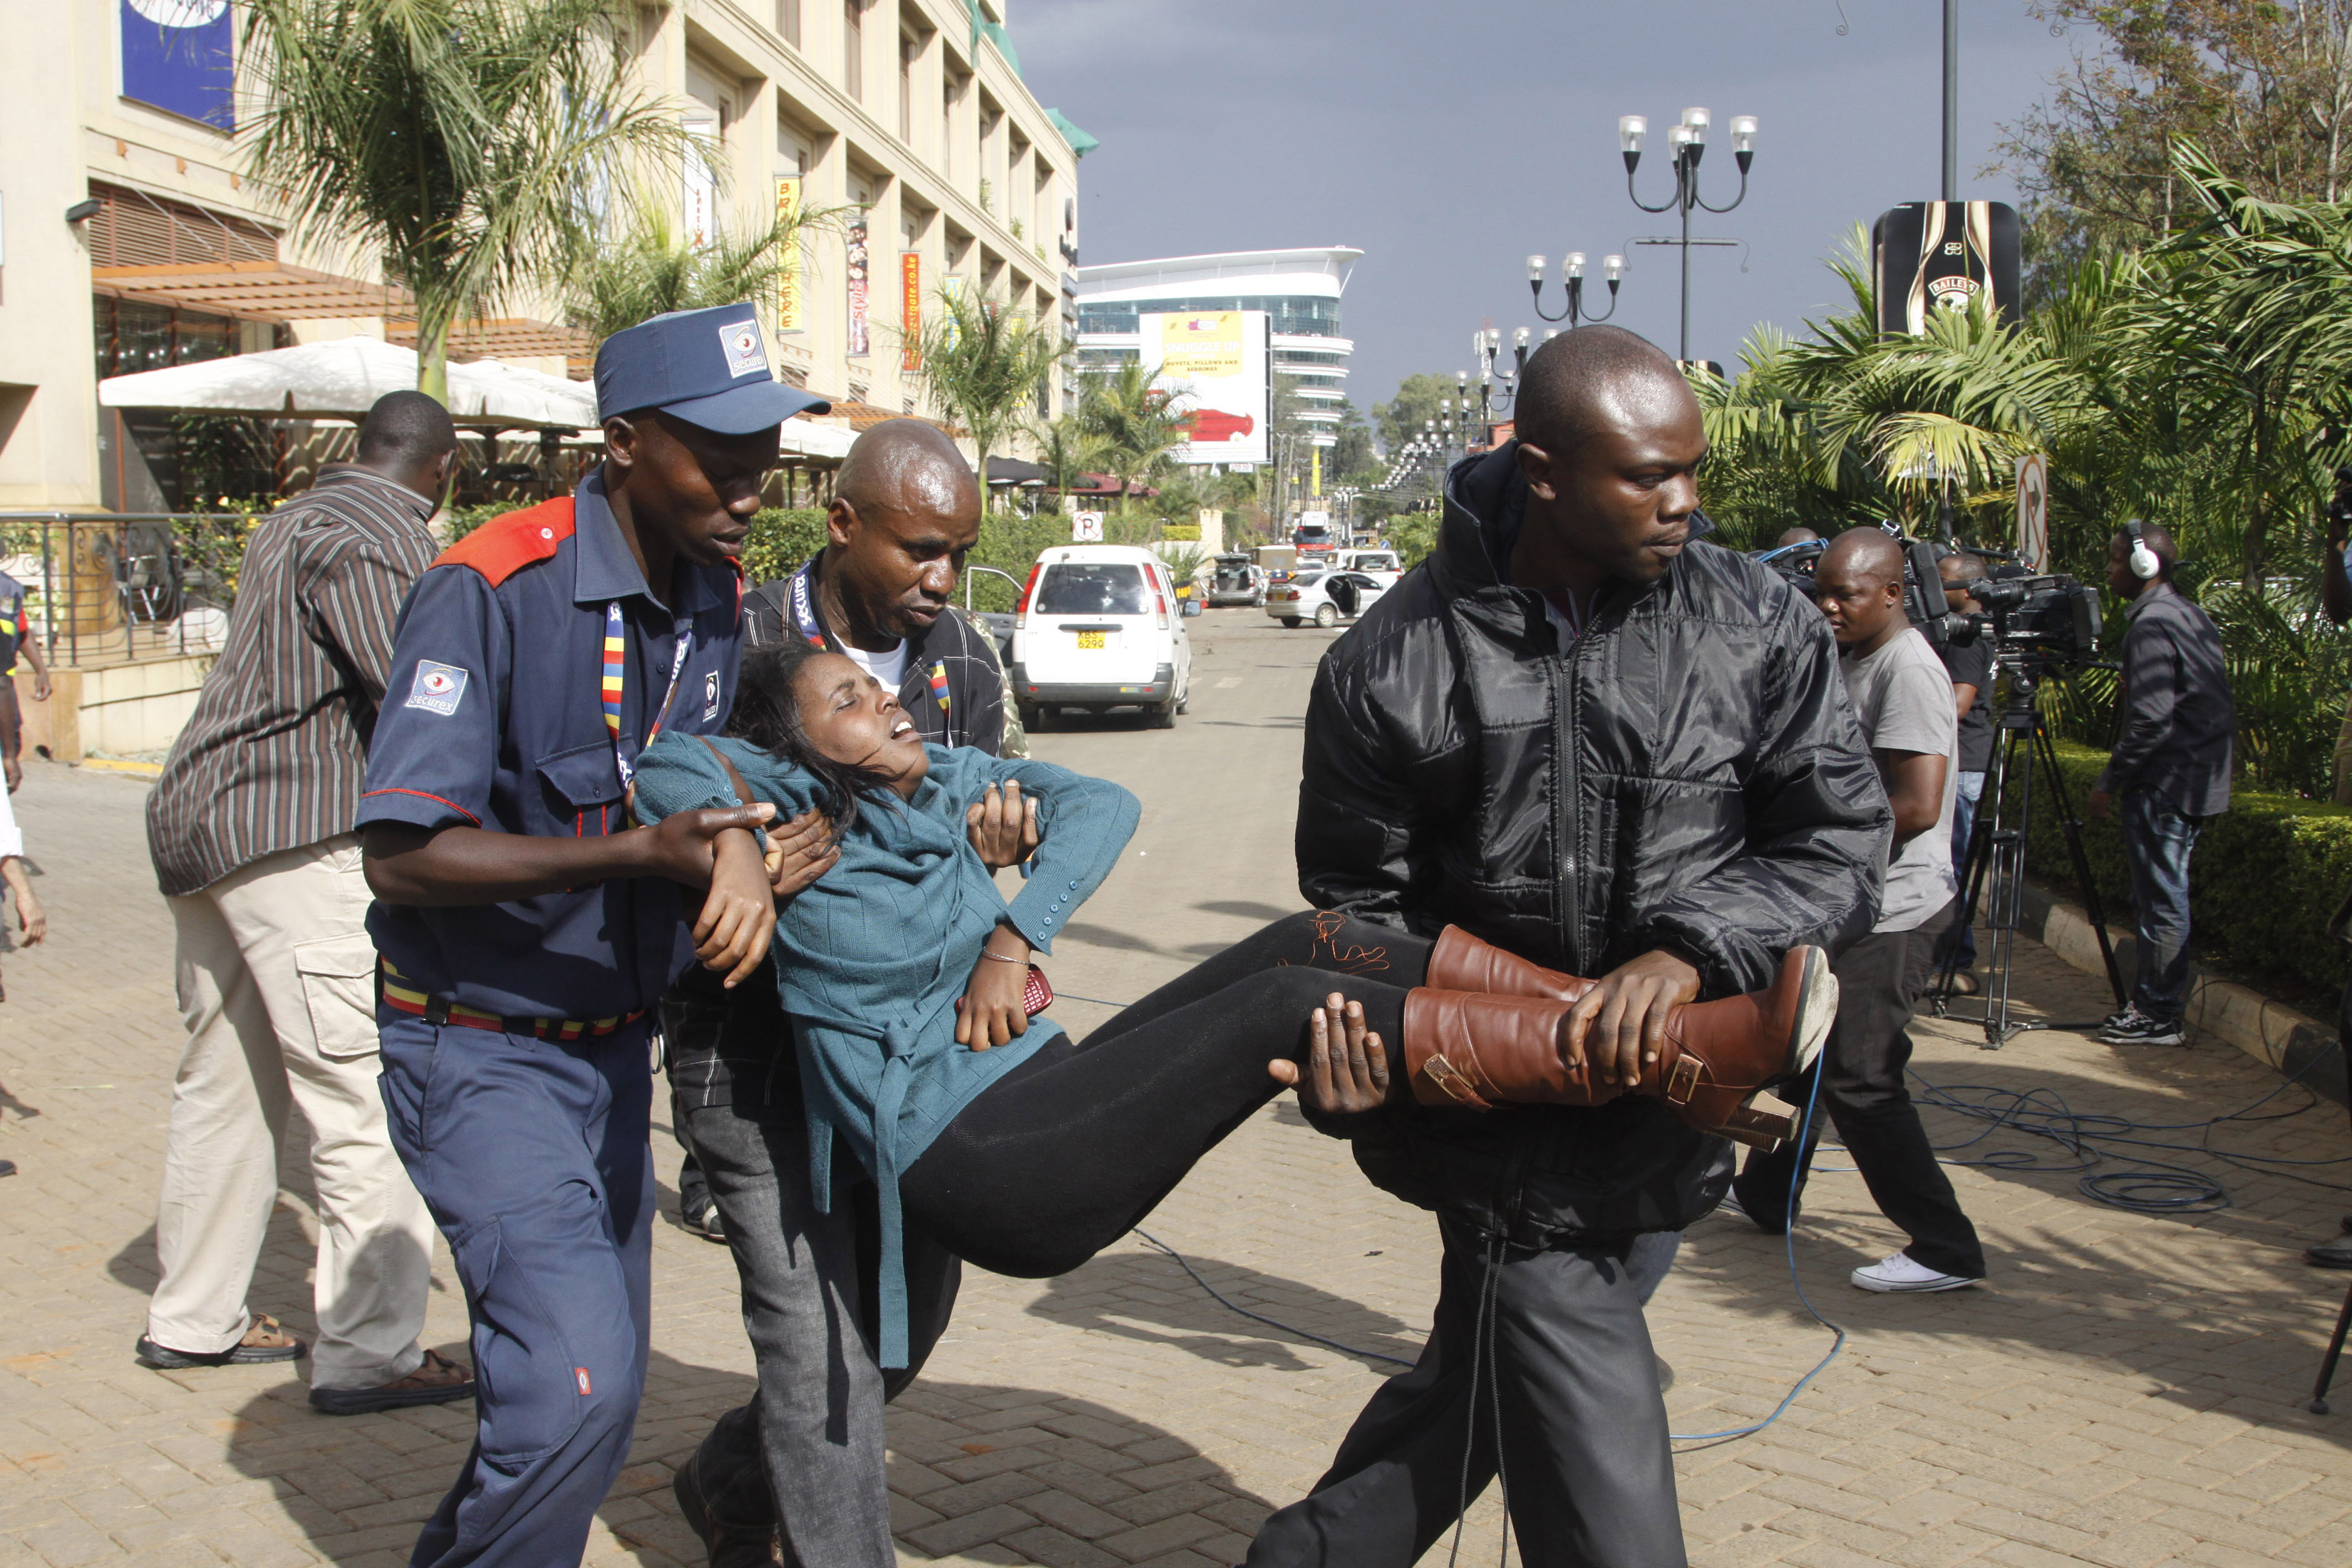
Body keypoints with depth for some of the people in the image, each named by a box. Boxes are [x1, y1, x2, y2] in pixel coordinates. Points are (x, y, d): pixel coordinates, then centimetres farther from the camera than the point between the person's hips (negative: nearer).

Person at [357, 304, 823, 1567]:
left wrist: (739, 847, -8)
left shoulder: (715, 598, 1)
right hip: (477, 1047, -7)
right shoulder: (491, 592, -22)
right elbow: (402, 854, -24)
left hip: (613, 1041, 8)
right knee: (577, 1381, -20)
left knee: (601, 1389, 14)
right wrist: (640, 855, -32)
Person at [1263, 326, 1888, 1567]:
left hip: (1662, 1124, 4)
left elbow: (1842, 841, -6)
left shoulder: (1757, 627, -4)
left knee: (1480, 1383, 23)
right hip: (1515, 1142, -4)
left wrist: (1693, 951, -21)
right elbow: (1356, 907, 2)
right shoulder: (1394, 664, -8)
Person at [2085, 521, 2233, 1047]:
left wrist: (2109, 782, -15)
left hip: (2165, 781, -10)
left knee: (2160, 900, -4)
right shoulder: (2191, 615, 14)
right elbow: (2209, 702, 21)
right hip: (2199, 779, 10)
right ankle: (2160, 1003, 21)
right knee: (2162, 897, 15)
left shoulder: (2152, 624, -16)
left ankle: (2159, 1016, 1)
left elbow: (2151, 718, -22)